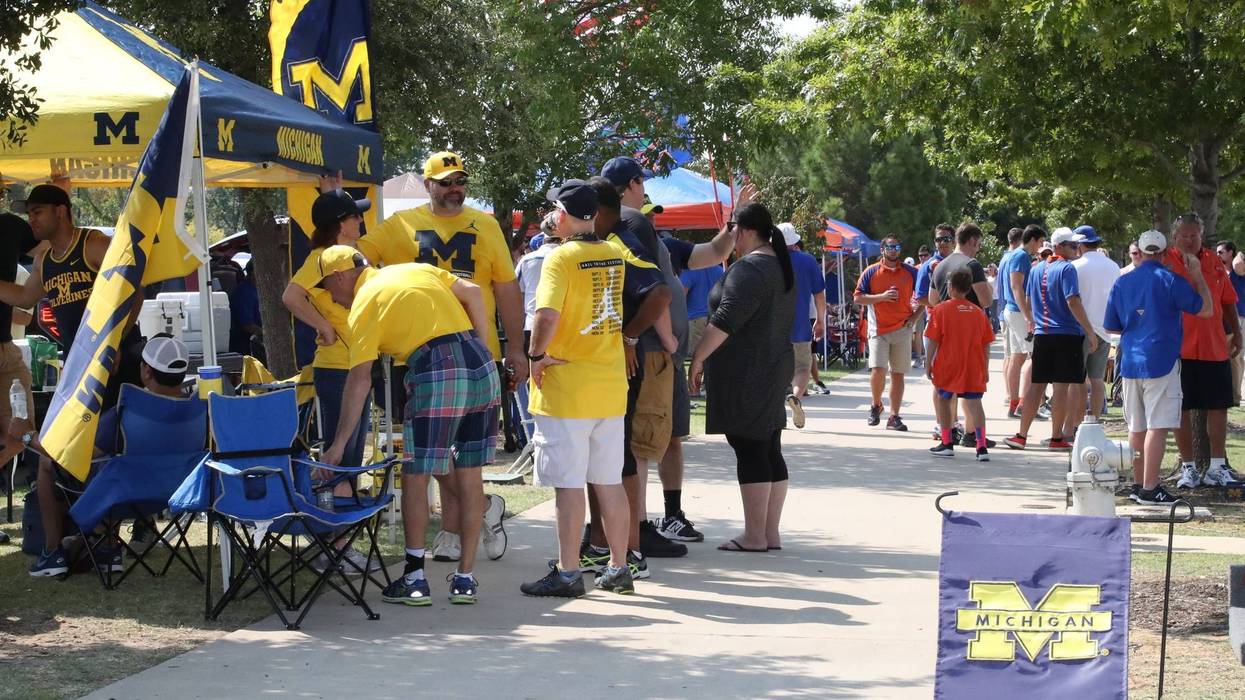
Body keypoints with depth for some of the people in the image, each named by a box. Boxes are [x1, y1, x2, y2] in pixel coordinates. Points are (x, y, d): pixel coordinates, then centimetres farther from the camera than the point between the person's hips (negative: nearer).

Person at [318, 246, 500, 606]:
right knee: (469, 475, 11)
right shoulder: (417, 269, 22)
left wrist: (339, 443, 0)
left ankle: (414, 578, 8)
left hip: (435, 376, -7)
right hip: (481, 365, 7)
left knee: (415, 477, 5)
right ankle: (465, 578, 16)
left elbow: (360, 380, -3)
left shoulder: (363, 304, 4)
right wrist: (481, 354, 14)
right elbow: (473, 293, 11)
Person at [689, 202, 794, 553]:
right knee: (769, 451, 10)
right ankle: (770, 534, 13)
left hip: (744, 372, -10)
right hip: (775, 366, 10)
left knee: (749, 451, -7)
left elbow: (726, 320, -22)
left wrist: (698, 357, -16)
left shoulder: (748, 269, -15)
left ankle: (754, 536, -6)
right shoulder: (781, 267, 16)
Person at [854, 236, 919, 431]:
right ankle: (876, 405, 12)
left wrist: (915, 315, 1)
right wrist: (882, 296, -13)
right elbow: (858, 298, -2)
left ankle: (894, 417, 8)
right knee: (878, 370, -14)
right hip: (878, 329, -2)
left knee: (898, 374, 3)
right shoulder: (871, 272, 2)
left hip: (902, 329, 2)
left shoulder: (910, 272, 8)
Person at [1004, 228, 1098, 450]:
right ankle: (1057, 438, 2)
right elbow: (1073, 302, -19)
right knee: (1061, 386, -1)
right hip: (1067, 334, -6)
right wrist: (1090, 332, -17)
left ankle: (1021, 435, 7)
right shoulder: (1067, 269, -10)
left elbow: (1029, 302, 18)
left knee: (1037, 386, 9)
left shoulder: (1037, 269, 11)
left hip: (1042, 334, 6)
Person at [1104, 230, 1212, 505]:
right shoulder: (1170, 280, -7)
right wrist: (1198, 277, 9)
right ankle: (1150, 488, -9)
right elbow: (1205, 309, -1)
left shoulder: (1121, 283, 7)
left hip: (1130, 362, 5)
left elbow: (1111, 327, 12)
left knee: (1137, 427, 14)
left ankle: (1138, 484, 21)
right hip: (1161, 362, -5)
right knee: (1158, 427, -5)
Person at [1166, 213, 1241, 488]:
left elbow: (1227, 301, 16)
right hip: (1179, 349, -3)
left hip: (1215, 349, 4)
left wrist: (1236, 332, 14)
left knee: (1218, 406, 7)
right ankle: (1188, 468, 11)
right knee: (1181, 409, 2)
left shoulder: (1214, 263, 8)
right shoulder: (1166, 262, -3)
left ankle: (1217, 467, 16)